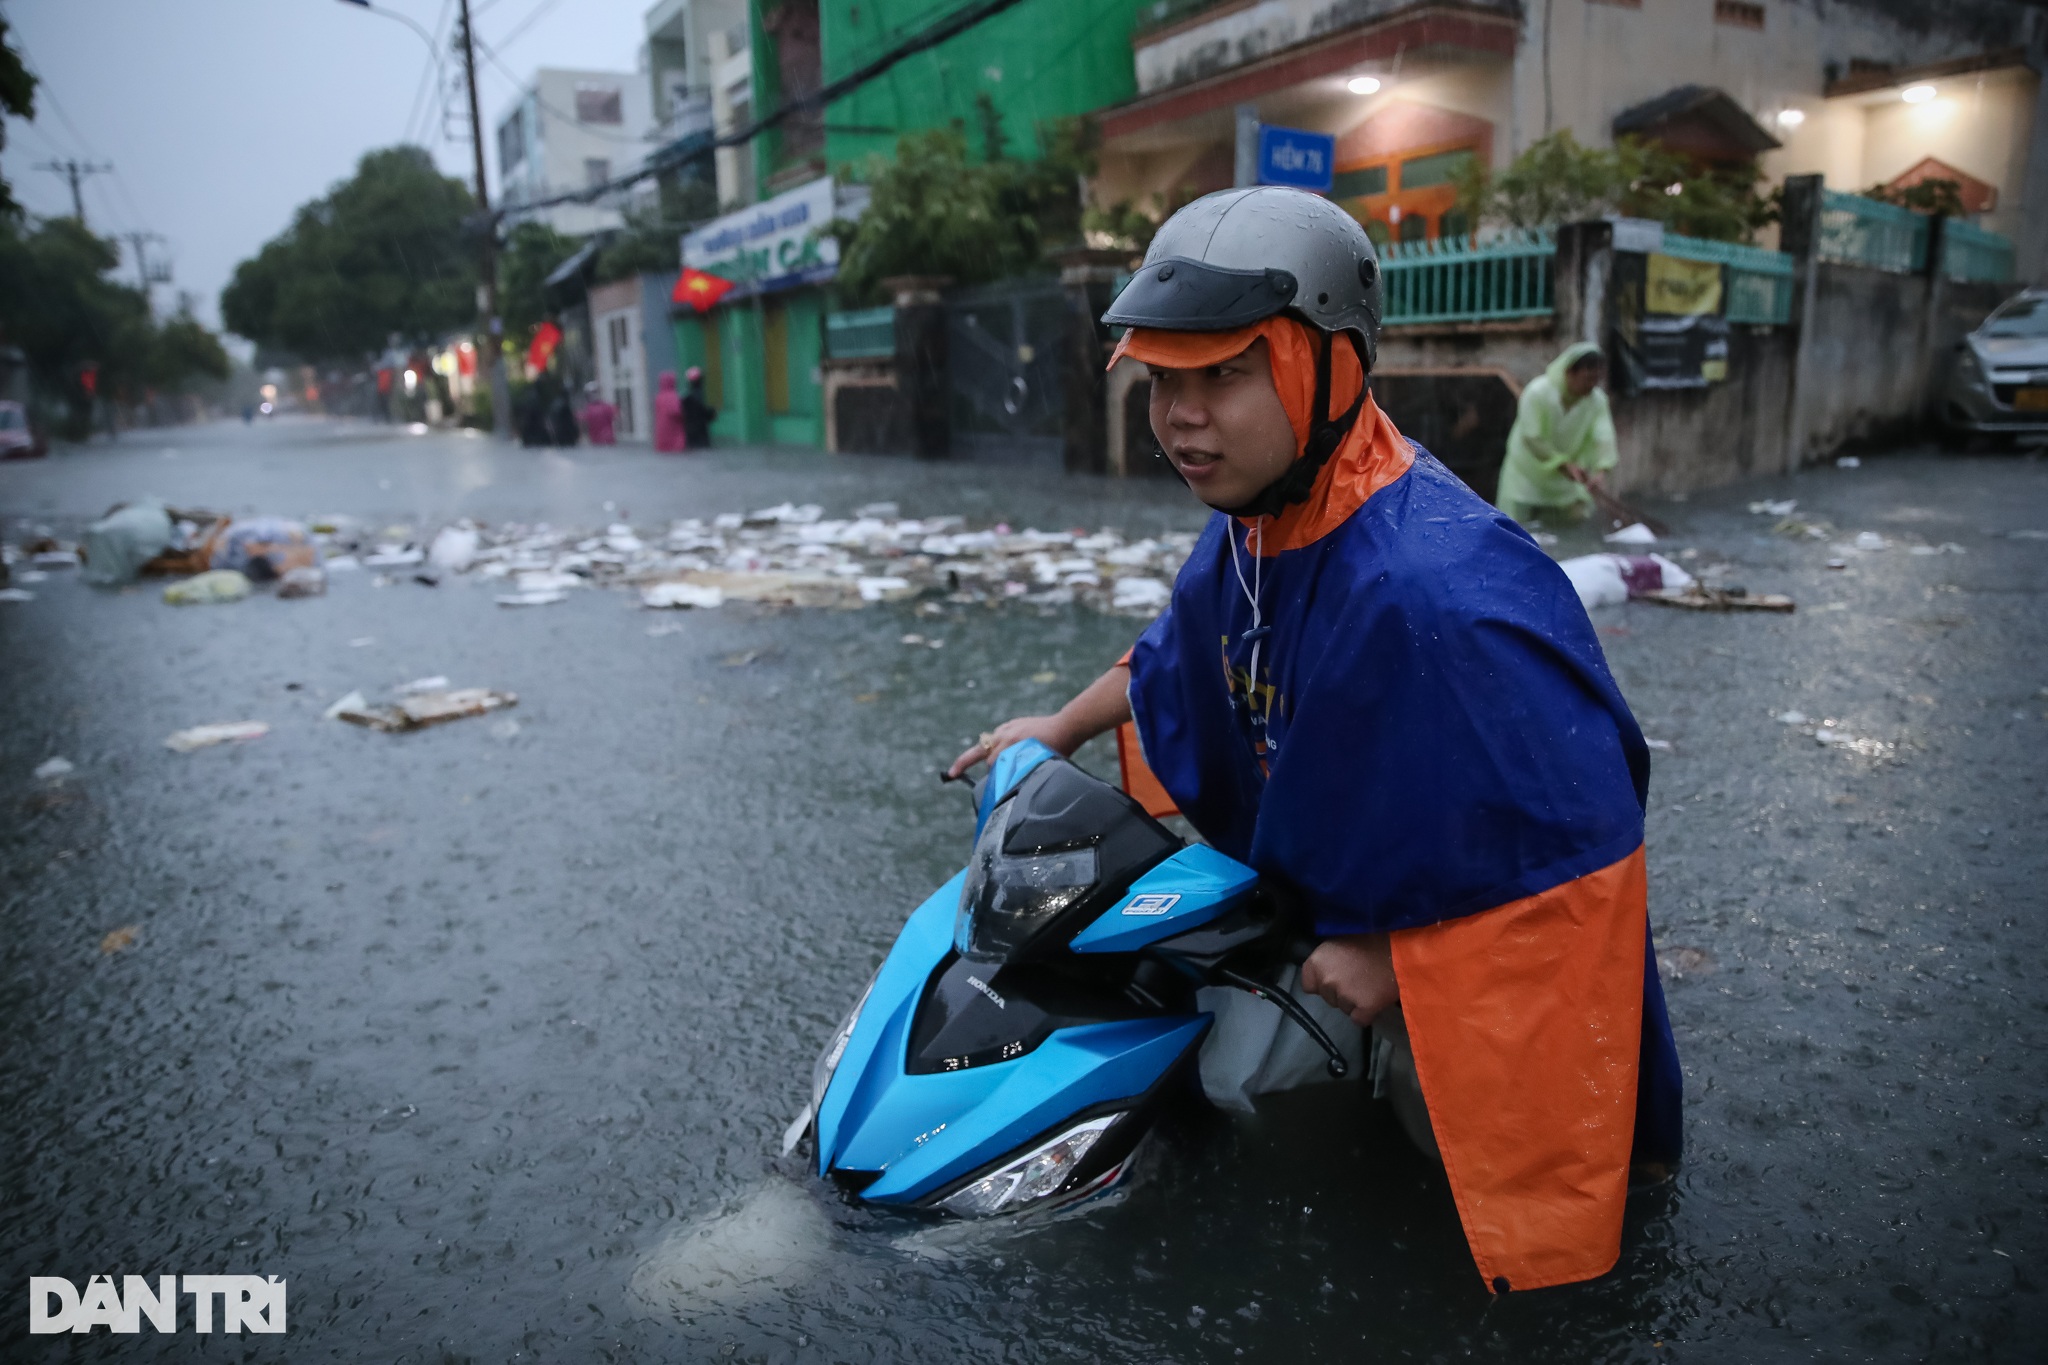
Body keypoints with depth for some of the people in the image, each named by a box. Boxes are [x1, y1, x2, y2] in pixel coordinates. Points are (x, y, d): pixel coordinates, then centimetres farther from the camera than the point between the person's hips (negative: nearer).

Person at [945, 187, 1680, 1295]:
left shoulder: (1434, 590, -36)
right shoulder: (1248, 528, -7)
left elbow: (1579, 825, -30)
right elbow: (1175, 656, 14)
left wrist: (1403, 959, -22)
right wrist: (1062, 729, 20)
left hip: (1477, 964, -7)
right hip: (1325, 893, 8)